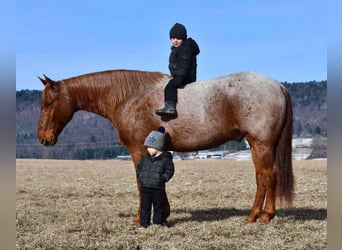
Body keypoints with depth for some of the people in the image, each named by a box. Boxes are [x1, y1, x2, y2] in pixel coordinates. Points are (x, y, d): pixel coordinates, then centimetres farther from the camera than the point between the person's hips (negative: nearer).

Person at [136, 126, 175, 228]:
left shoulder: (165, 159, -8)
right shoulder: (146, 158, 7)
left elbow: (170, 170, -9)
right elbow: (139, 167, 16)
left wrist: (163, 178, -18)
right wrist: (140, 176, 2)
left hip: (158, 188, -4)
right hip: (145, 187, 4)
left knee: (158, 207, 7)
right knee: (145, 207, 7)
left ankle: (158, 223, 18)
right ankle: (144, 223, 13)